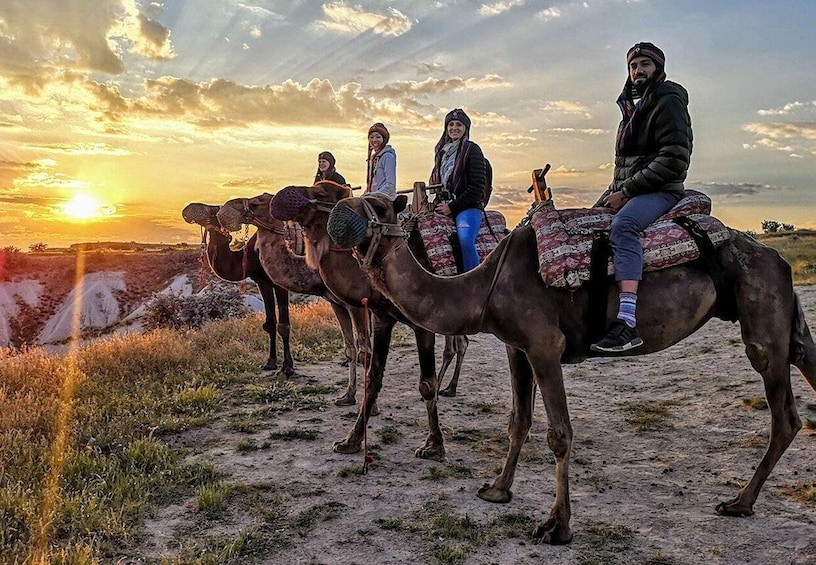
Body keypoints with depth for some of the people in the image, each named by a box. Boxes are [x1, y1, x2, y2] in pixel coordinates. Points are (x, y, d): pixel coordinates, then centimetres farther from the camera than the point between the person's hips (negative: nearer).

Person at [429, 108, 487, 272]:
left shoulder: (472, 150, -2)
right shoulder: (442, 151, 18)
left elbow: (477, 186, -10)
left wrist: (452, 206, -12)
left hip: (467, 207, -7)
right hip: (443, 207, 7)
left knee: (465, 239, -33)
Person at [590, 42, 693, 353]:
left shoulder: (668, 101, -5)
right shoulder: (632, 104, 22)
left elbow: (674, 159, -17)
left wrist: (626, 191, -19)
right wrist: (614, 190, 10)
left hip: (660, 190, -10)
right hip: (624, 190, 10)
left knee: (622, 225, -37)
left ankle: (627, 322, -48)